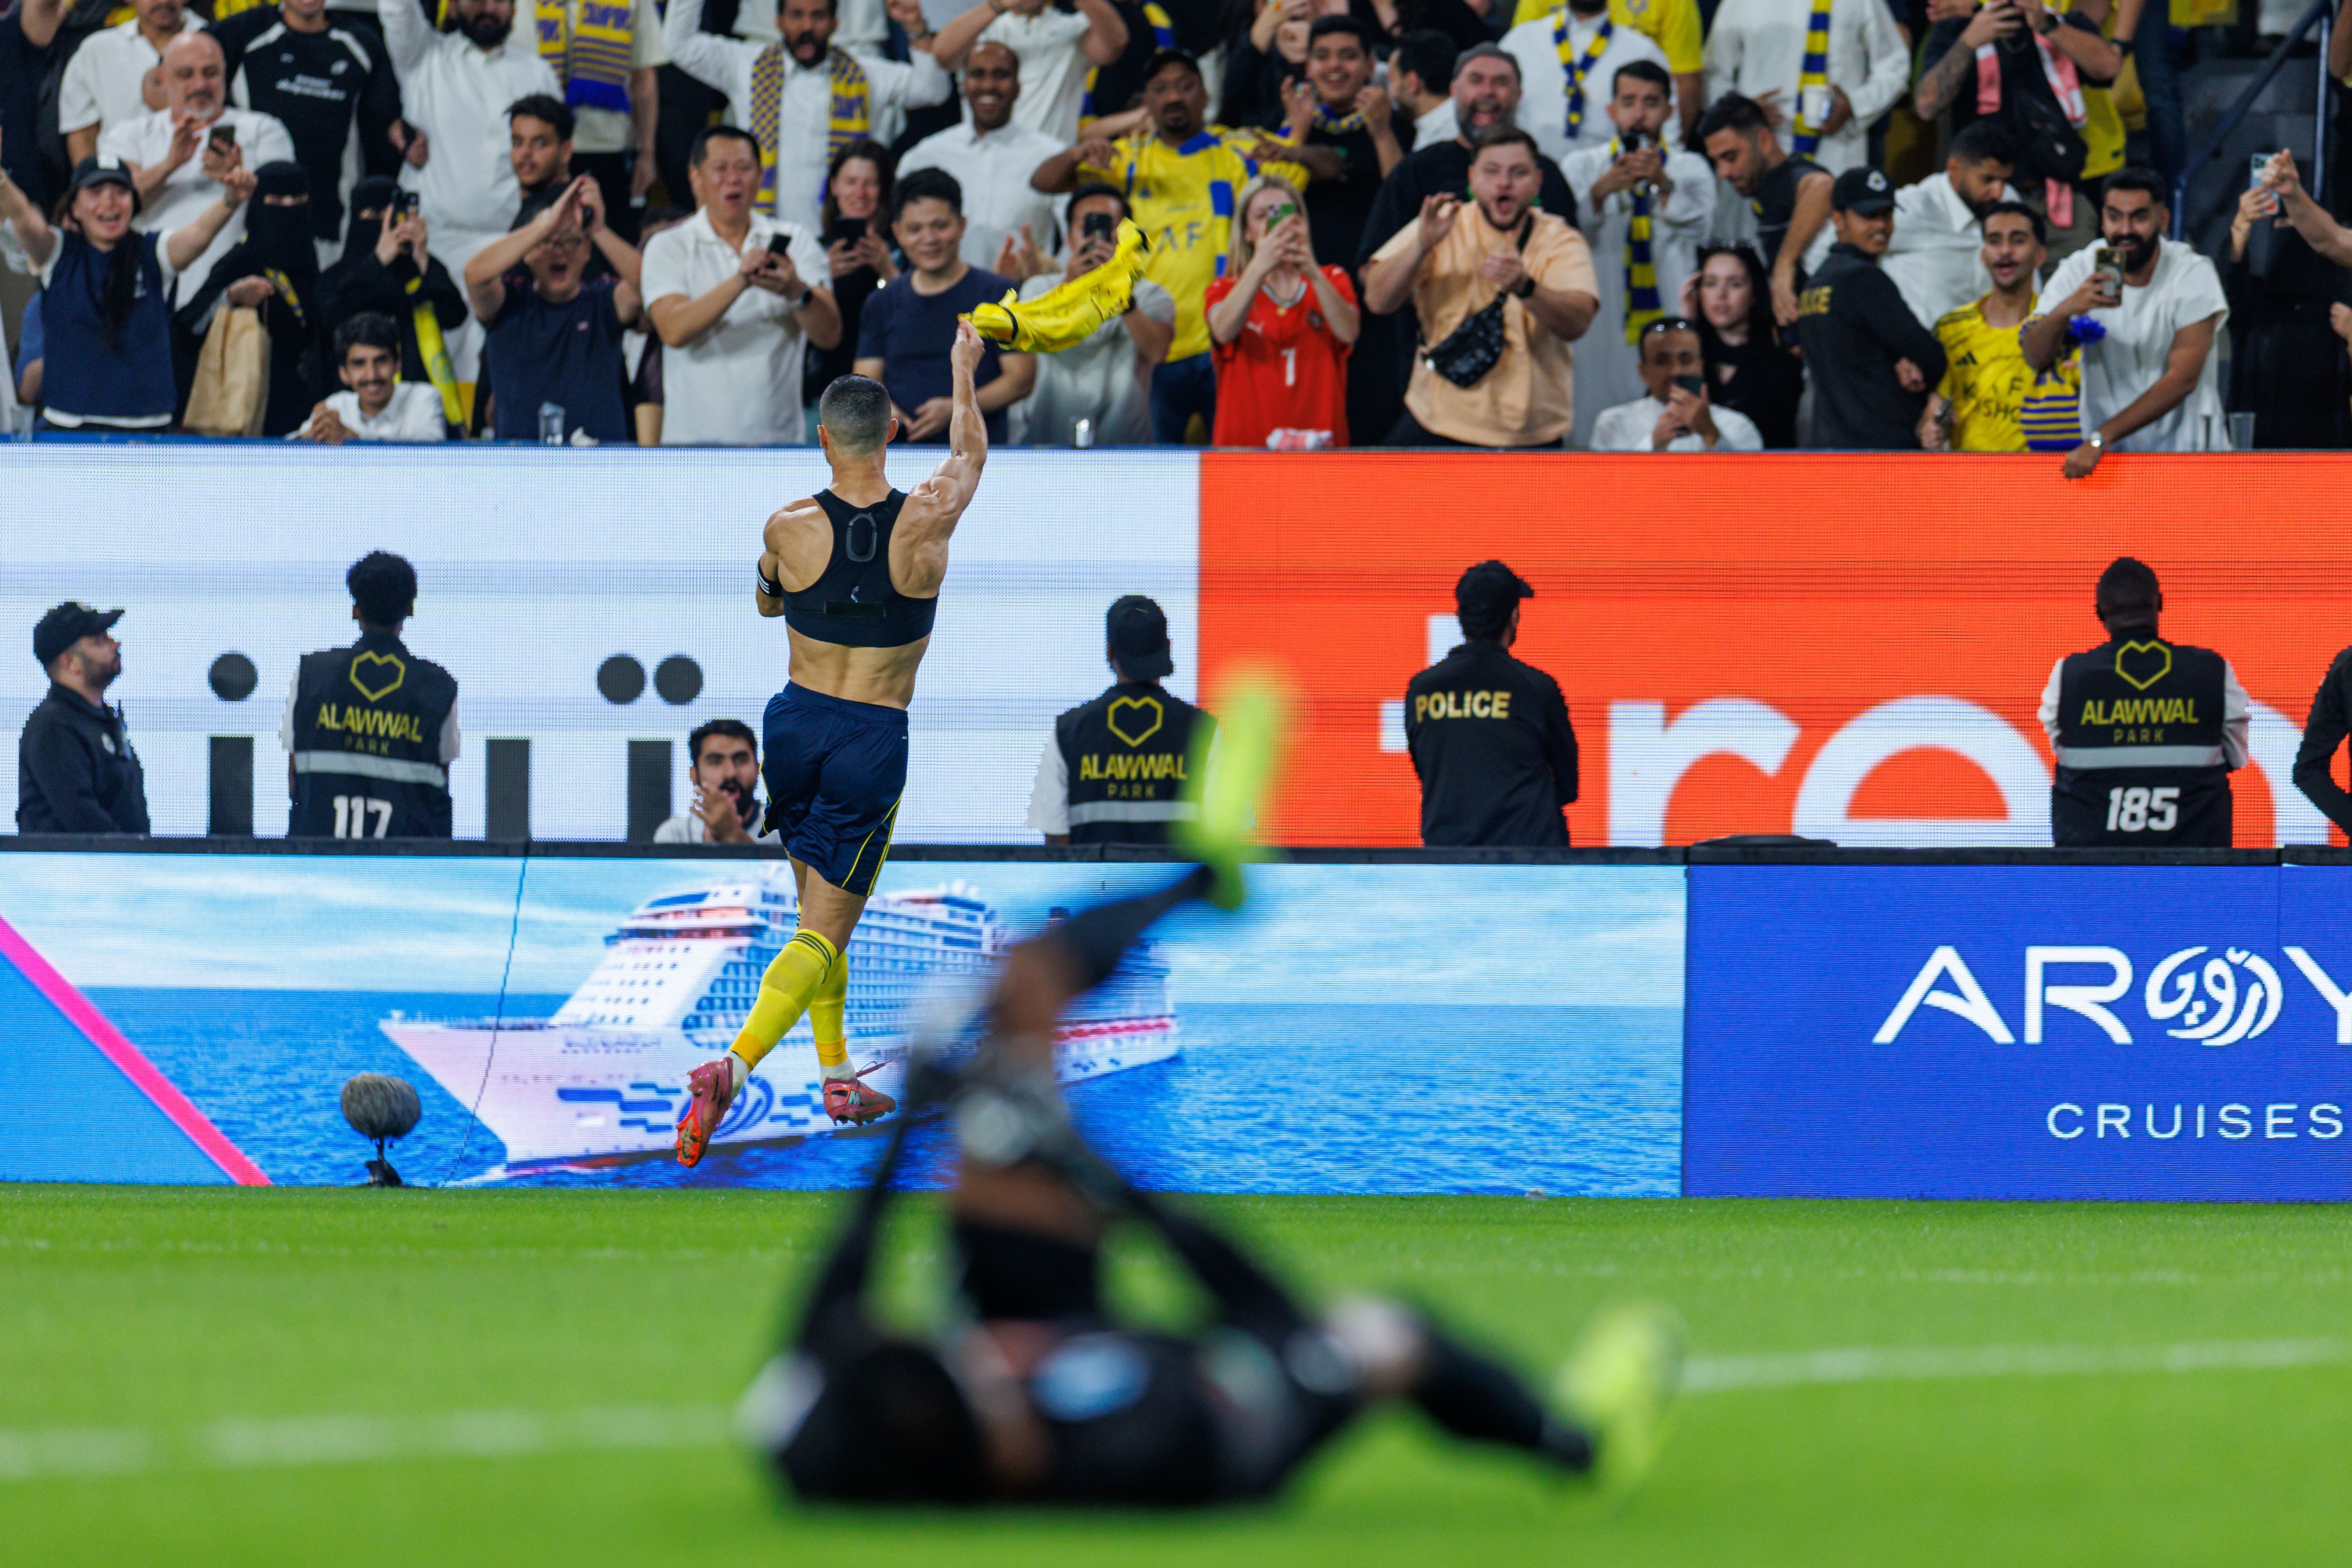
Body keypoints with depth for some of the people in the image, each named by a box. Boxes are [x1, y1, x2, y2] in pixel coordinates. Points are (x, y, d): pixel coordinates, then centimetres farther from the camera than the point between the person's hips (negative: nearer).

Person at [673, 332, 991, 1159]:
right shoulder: (926, 521, -9)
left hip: (797, 721, 3)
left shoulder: (789, 528, -8)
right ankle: (735, 1065, -24)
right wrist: (964, 368, 30)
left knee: (819, 908, 24)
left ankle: (838, 1076, 30)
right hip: (873, 739, -3)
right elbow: (970, 450, 14)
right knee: (825, 930, -3)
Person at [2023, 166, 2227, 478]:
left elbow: (2182, 379, -17)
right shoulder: (2078, 270, -1)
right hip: (2103, 452, 3)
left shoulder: (2193, 274, -9)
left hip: (2184, 449, -3)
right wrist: (2065, 310, -31)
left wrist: (2100, 439, -24)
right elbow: (2035, 358, -9)